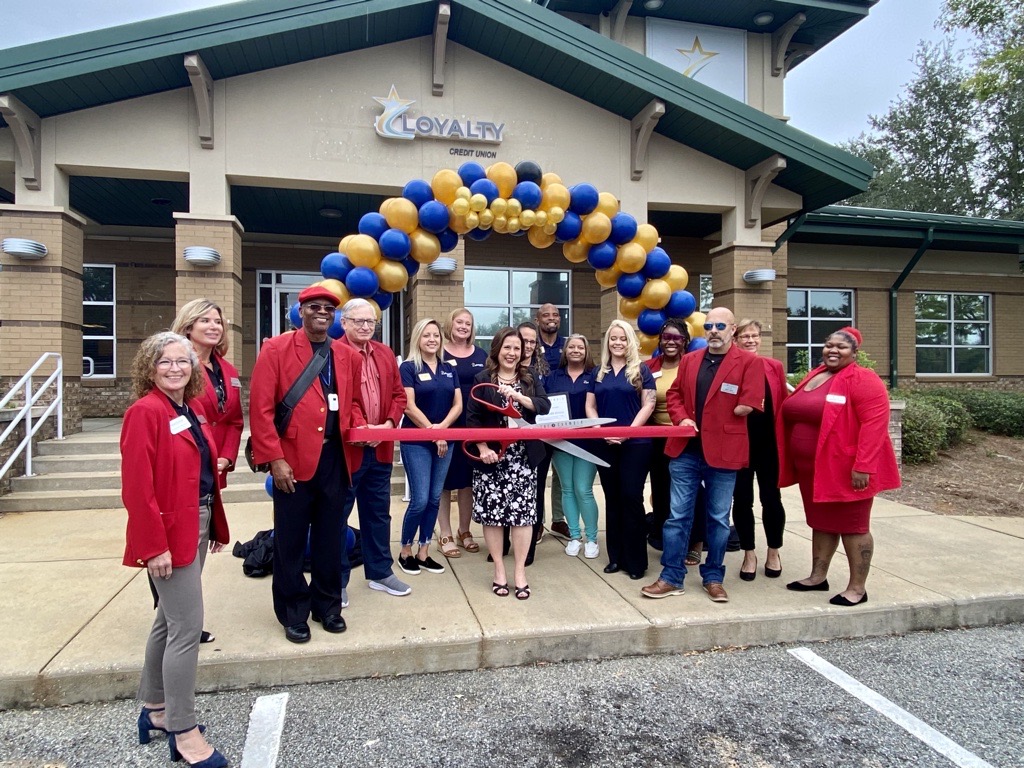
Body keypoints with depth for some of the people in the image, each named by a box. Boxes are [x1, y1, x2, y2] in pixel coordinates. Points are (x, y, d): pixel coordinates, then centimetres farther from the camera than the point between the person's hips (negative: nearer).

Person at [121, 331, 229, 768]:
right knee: (188, 627, -4)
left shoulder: (193, 409, 10)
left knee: (170, 621, 19)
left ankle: (154, 710, 35)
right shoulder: (144, 412, -15)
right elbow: (137, 487, -19)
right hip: (168, 532, -8)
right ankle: (183, 733, 11)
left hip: (197, 526, 9)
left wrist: (216, 525, 13)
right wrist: (154, 545, -21)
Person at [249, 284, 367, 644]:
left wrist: (359, 427, -2)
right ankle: (293, 612, 25)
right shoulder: (276, 349, -4)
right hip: (293, 459, -4)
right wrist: (274, 459, -13)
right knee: (290, 541, 8)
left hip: (335, 459, 4)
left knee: (331, 538, 13)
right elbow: (261, 409, -8)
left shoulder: (349, 356, 10)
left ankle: (327, 605, 31)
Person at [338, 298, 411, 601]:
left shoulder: (385, 354, 11)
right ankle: (337, 581, 21)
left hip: (380, 448, 6)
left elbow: (398, 394, 12)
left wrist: (389, 424, -4)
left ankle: (380, 573, 31)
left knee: (378, 512, 16)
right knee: (337, 515, 7)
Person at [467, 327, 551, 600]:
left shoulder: (530, 378, 8)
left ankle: (520, 571, 15)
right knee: (491, 513, 3)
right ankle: (499, 570, 18)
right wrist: (483, 448, -14)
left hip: (524, 457, 2)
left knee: (522, 512, 1)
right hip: (491, 457, -1)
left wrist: (518, 396, -20)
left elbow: (545, 406, -6)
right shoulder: (482, 380, 0)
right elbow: (472, 418, -3)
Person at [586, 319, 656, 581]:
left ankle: (636, 560, 8)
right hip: (605, 444, 4)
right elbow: (590, 406, 9)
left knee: (631, 498, -3)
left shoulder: (641, 371, 0)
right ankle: (616, 556, 19)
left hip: (635, 443, -4)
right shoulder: (598, 373, 11)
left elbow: (648, 405, -6)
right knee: (612, 499, 10)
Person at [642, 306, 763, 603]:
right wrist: (681, 418, -5)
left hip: (722, 453, -3)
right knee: (678, 516, 6)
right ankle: (671, 578, 15)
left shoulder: (749, 362, -4)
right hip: (685, 450, 3)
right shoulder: (689, 360, 10)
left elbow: (749, 403, -10)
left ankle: (713, 578, 26)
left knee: (719, 519, 11)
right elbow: (674, 395, 11)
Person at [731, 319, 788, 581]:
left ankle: (774, 552, 29)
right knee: (742, 499, 7)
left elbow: (783, 405, 4)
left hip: (769, 443, 1)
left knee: (771, 498, 10)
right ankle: (749, 554, 24)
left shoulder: (774, 367, 2)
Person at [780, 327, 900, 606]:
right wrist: (795, 463, 16)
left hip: (846, 469, -8)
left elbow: (874, 424, -21)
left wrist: (863, 466, -26)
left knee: (852, 526, 3)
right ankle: (818, 576, 27)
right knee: (821, 522, 16)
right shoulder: (813, 377, 12)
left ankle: (857, 588, 13)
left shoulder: (864, 380, -13)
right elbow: (794, 415, 18)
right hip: (813, 469, 8)